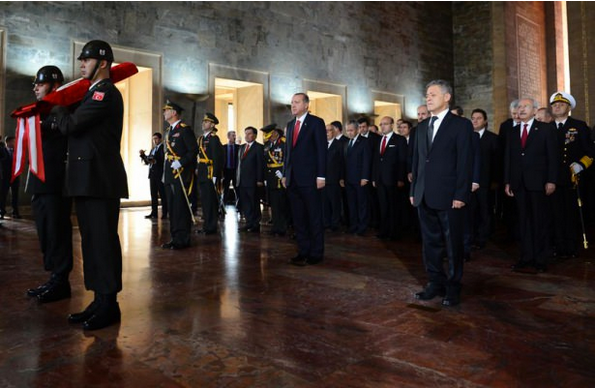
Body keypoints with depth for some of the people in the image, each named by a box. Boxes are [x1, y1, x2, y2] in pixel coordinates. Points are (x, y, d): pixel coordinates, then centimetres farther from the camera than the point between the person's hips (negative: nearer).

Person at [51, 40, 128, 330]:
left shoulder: (105, 93, -9)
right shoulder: (94, 93, 21)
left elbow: (70, 126, -14)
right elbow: (74, 127, 22)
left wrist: (57, 109, 4)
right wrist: (62, 111, 8)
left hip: (100, 180, -10)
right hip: (88, 179, 10)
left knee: (104, 241, -5)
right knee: (91, 241, 11)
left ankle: (109, 304, 3)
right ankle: (99, 301, 19)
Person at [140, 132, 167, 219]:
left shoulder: (163, 148, -4)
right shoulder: (152, 150, 21)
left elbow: (163, 159, -17)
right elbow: (147, 161, 20)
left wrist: (155, 161, -31)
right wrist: (143, 155, 4)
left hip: (160, 174, -8)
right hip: (152, 174, 8)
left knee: (162, 194, -4)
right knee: (153, 195, 8)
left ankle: (164, 214, -1)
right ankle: (154, 213, 12)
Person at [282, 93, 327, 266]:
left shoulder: (316, 122, -3)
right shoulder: (290, 125, 16)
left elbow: (322, 150, -8)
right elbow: (288, 151, 17)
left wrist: (321, 176, -13)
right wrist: (285, 174, 12)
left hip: (309, 178, -6)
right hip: (293, 179, 6)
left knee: (314, 217, 2)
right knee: (298, 218, 9)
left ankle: (316, 253, 11)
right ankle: (303, 251, 17)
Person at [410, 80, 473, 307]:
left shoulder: (461, 125, -4)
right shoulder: (422, 126, 14)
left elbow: (465, 162, -9)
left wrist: (461, 195, -14)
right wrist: (413, 190, 10)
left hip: (448, 196, -6)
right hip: (424, 196, 6)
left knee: (453, 244, 5)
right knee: (430, 243, 12)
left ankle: (453, 288, 18)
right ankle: (436, 283, 24)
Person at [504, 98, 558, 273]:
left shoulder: (545, 129, 2)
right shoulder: (512, 132, 13)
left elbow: (553, 156, -2)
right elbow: (508, 158, 11)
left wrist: (551, 181, -9)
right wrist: (507, 181, 6)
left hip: (538, 182, -3)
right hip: (519, 184, 4)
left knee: (539, 221, 2)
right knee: (524, 221, 7)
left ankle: (540, 259, 10)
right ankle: (525, 257, 13)